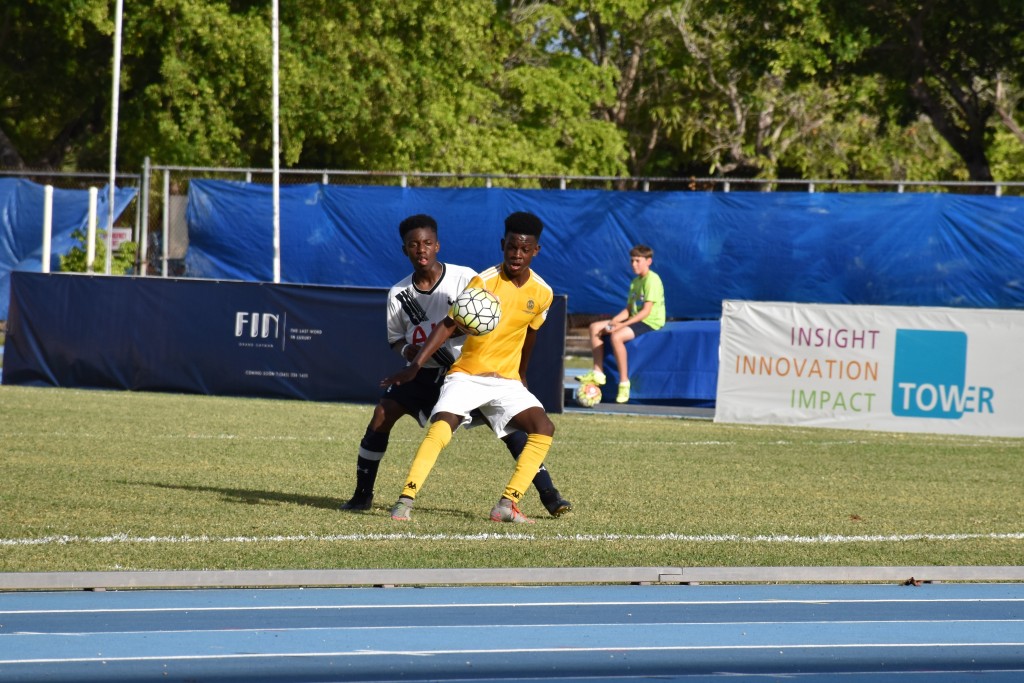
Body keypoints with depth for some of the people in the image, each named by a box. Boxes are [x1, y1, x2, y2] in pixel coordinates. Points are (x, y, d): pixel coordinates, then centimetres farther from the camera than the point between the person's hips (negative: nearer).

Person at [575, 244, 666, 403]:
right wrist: (612, 322, -5)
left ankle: (624, 382, -26)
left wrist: (621, 325, -23)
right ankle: (598, 372, 0)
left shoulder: (652, 280, -13)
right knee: (595, 327, 2)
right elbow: (628, 310, 14)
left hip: (651, 322, -10)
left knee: (616, 336, -34)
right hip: (635, 319, 10)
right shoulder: (635, 282, 16)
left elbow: (646, 311, -20)